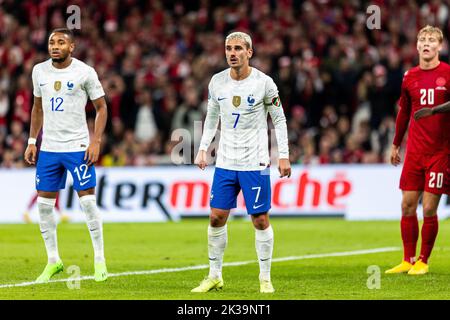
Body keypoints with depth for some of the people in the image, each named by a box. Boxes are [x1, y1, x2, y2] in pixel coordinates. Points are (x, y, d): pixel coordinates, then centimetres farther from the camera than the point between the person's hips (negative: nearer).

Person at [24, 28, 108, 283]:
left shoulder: (85, 72, -7)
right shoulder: (39, 71, 7)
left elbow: (101, 108, -2)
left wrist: (96, 142, -11)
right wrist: (32, 141, 12)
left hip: (78, 147, -5)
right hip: (49, 148, 5)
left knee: (88, 201, -6)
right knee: (44, 204, 3)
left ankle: (100, 259, 6)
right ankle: (53, 261, 15)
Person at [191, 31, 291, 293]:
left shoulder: (264, 83, -8)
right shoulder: (217, 82, 3)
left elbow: (279, 119, 0)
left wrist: (284, 156, -4)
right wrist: (203, 149, 9)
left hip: (255, 163, -4)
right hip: (225, 163, 4)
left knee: (261, 220, -1)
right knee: (217, 217, 2)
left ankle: (265, 278, 10)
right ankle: (215, 276, 13)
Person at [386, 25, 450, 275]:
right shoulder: (410, 77, 8)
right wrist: (396, 144, 21)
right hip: (414, 150, 4)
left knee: (429, 209, -4)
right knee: (407, 206, 3)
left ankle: (423, 261, 8)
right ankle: (408, 260, 12)